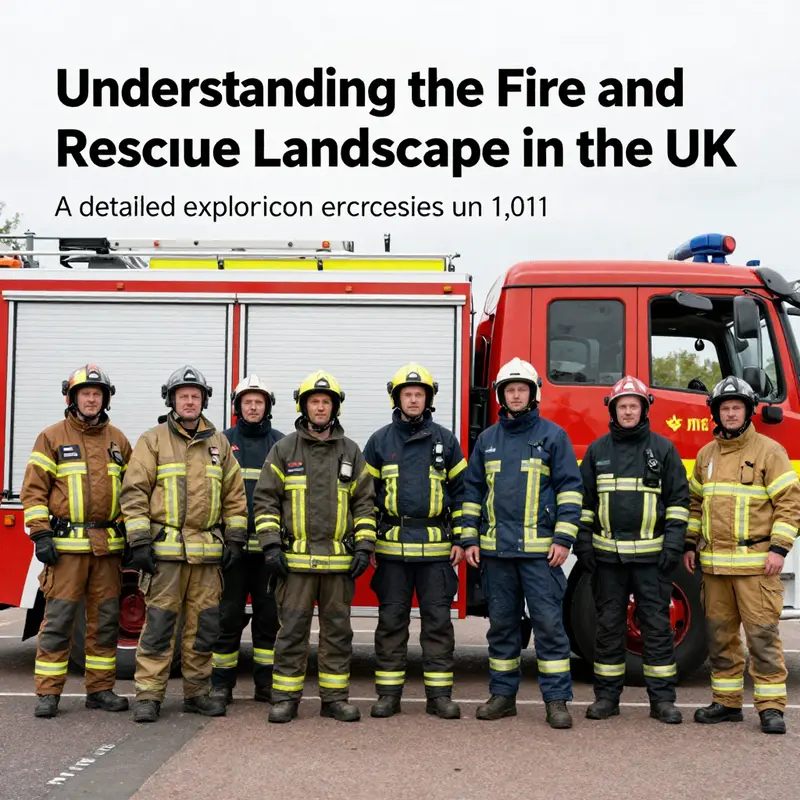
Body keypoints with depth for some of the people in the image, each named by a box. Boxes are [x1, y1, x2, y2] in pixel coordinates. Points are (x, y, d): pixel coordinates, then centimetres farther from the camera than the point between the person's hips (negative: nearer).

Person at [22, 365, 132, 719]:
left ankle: (101, 689, 17)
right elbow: (33, 489, -2)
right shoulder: (52, 437, 1)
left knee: (105, 619, 7)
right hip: (66, 544, -3)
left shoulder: (118, 440, 11)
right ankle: (47, 693, 7)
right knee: (58, 618, -2)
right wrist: (40, 534, -11)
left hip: (108, 544, 4)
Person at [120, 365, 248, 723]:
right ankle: (148, 696, 6)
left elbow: (234, 495, 14)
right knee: (158, 625, -2)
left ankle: (197, 693, 19)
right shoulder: (152, 441, 2)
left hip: (208, 551, 4)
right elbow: (134, 492, -3)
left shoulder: (219, 443, 12)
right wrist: (139, 541, -10)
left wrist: (235, 539, 7)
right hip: (164, 548, -3)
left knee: (203, 626, 8)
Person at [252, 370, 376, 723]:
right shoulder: (284, 449, 4)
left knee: (337, 631, 8)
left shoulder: (351, 452, 9)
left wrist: (364, 546, 0)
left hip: (339, 561, 2)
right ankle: (286, 698, 13)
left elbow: (364, 502, 10)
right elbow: (265, 499, 2)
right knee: (292, 631, 3)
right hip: (296, 559, -2)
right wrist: (270, 544, -7)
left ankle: (335, 697, 18)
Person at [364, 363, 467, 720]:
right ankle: (388, 692, 14)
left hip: (436, 547, 0)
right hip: (392, 546, 0)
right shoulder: (379, 441, 7)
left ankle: (439, 693, 12)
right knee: (391, 620, 5)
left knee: (438, 620, 3)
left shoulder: (445, 440, 7)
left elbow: (460, 491, 8)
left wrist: (460, 539, 2)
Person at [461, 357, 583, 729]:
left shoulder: (552, 436, 2)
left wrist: (564, 539, -9)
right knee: (501, 623, 10)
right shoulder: (487, 439, 12)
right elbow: (472, 490, 15)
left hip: (539, 548, -3)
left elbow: (570, 488, -1)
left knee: (548, 622, -3)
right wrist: (469, 539, 8)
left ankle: (557, 700, 5)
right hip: (496, 548, 4)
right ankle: (503, 695, 20)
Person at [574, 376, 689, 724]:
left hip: (651, 555, -1)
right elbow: (584, 499, 10)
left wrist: (674, 541, -6)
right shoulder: (597, 450, 8)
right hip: (607, 555, 2)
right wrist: (582, 542, 3)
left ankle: (662, 699, 12)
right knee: (609, 626, 8)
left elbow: (678, 498, 3)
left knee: (657, 626, 3)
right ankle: (607, 696, 16)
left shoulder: (663, 448, 4)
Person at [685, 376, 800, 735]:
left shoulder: (769, 451, -2)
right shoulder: (706, 455, 13)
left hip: (755, 563, -5)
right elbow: (695, 501, 20)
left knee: (762, 633, -4)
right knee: (720, 634, 10)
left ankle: (771, 706, 4)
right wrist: (690, 544, 14)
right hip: (714, 563, 5)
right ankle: (726, 702, 21)